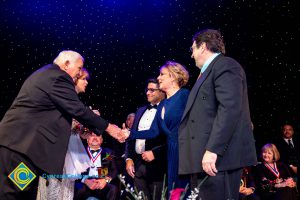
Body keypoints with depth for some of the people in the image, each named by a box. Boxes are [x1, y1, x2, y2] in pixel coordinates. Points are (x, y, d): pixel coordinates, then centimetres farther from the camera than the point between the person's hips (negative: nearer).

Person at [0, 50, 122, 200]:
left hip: (15, 138, 11)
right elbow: (78, 109, -15)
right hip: (23, 141, -11)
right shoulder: (59, 77, -11)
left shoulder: (44, 74, 23)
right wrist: (107, 127, -6)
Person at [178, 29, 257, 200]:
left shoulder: (225, 65, -6)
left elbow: (230, 108, -19)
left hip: (218, 157, -10)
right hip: (204, 158, 10)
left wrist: (212, 150, -24)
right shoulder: (209, 71, 24)